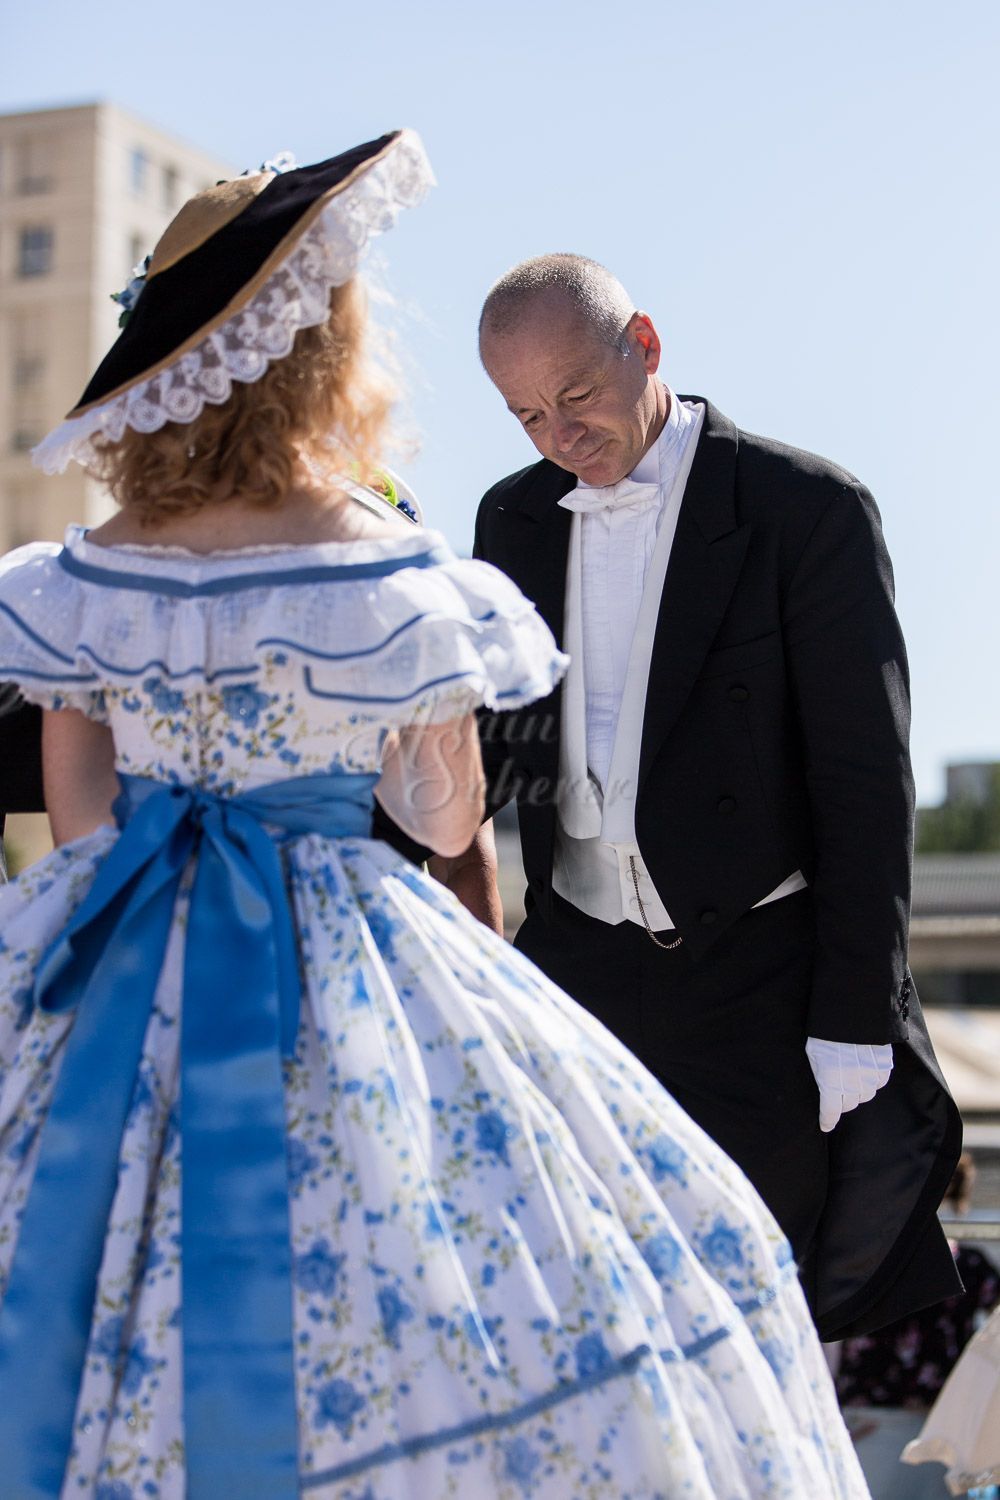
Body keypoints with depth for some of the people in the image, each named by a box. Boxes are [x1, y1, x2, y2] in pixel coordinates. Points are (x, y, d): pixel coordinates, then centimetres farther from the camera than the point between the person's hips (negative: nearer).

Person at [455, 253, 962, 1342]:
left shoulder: (809, 509, -10)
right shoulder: (513, 518, 6)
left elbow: (866, 781, -10)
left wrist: (854, 1019, -12)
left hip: (760, 976, -4)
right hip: (582, 965, 4)